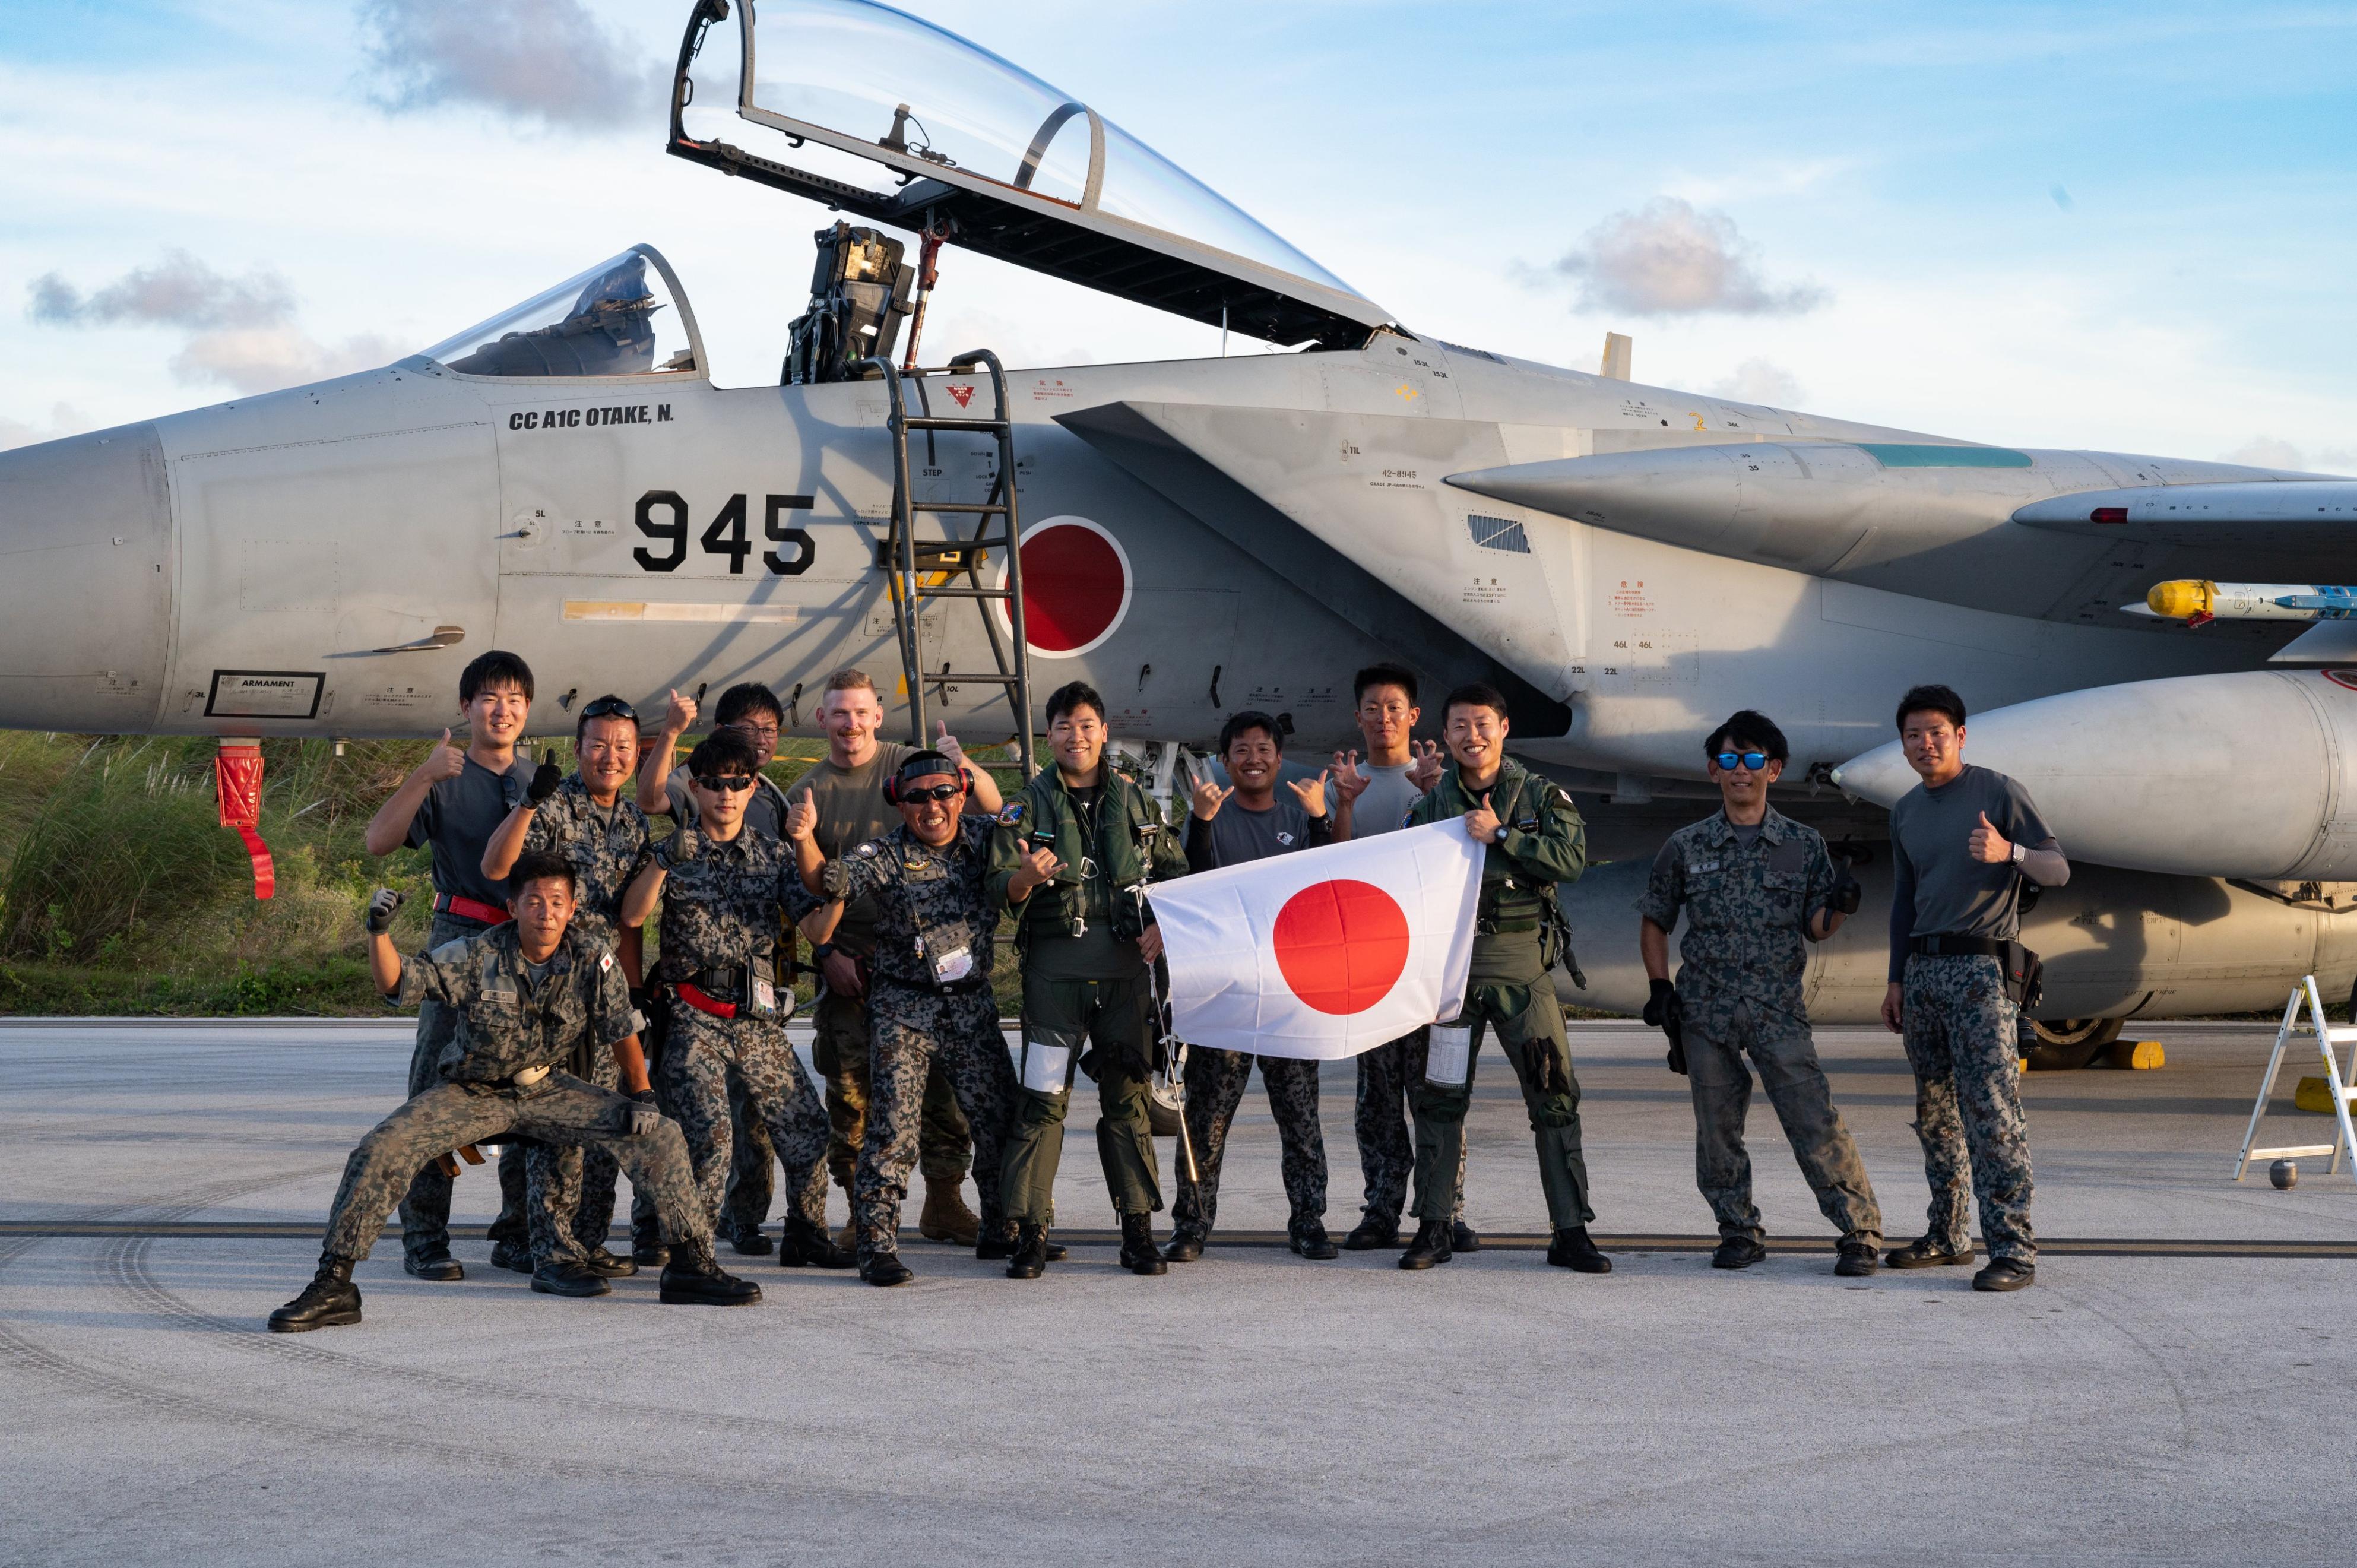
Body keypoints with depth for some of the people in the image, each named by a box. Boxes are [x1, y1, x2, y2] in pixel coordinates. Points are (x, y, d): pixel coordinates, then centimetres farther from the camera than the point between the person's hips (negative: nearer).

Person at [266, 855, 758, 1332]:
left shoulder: (593, 960, -10)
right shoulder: (478, 955, -16)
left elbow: (623, 1029, 1)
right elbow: (396, 984, -16)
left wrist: (643, 1096, -7)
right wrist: (380, 932, -34)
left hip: (545, 1091, 2)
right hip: (469, 1091, -2)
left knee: (659, 1136, -10)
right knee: (382, 1147, -26)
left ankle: (691, 1265, 4)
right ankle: (332, 1285, -18)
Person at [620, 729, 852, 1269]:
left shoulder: (771, 854, 10)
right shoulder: (675, 851, 3)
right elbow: (632, 916, -12)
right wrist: (662, 861, -24)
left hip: (758, 1017, 4)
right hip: (695, 1016, -4)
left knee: (805, 1125, 5)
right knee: (710, 1131, -18)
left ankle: (805, 1234, 22)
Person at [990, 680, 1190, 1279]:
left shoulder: (1137, 803, 13)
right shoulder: (1029, 805, 6)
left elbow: (1177, 872, 18)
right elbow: (1001, 887, -1)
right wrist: (1026, 878, -24)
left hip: (1126, 965, 2)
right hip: (1054, 965, -2)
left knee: (1128, 1095, 4)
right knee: (1042, 1097, -6)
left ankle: (1139, 1230, 8)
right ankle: (1030, 1230, -3)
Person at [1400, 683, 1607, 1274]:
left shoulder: (1541, 797, 5)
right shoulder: (1431, 805, 10)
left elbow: (1572, 859, -10)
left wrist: (1501, 835, -15)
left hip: (1521, 964, -1)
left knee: (1553, 1093, -3)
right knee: (1440, 1097, 4)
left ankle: (1571, 1231, 2)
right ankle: (1433, 1227, 13)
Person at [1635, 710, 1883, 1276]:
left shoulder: (1803, 845, 6)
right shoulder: (1687, 847, 6)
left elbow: (1815, 928, 6)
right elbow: (1653, 921, 15)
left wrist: (1839, 906, -16)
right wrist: (1660, 987, 4)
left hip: (1779, 1007, -2)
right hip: (1706, 1009, 2)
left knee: (1815, 1122, -9)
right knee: (1717, 1128, 4)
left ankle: (1861, 1233, -3)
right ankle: (1739, 1233, 19)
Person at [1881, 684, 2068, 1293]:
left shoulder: (1999, 792, -2)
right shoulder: (1905, 812, 17)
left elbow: (2057, 870, -4)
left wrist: (2007, 852, -25)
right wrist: (1896, 980, 19)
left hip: (1981, 968, -7)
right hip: (1923, 969, 7)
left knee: (1991, 1110, -13)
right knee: (1935, 1114, 10)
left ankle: (2013, 1249, -16)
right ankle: (1947, 1235, 18)